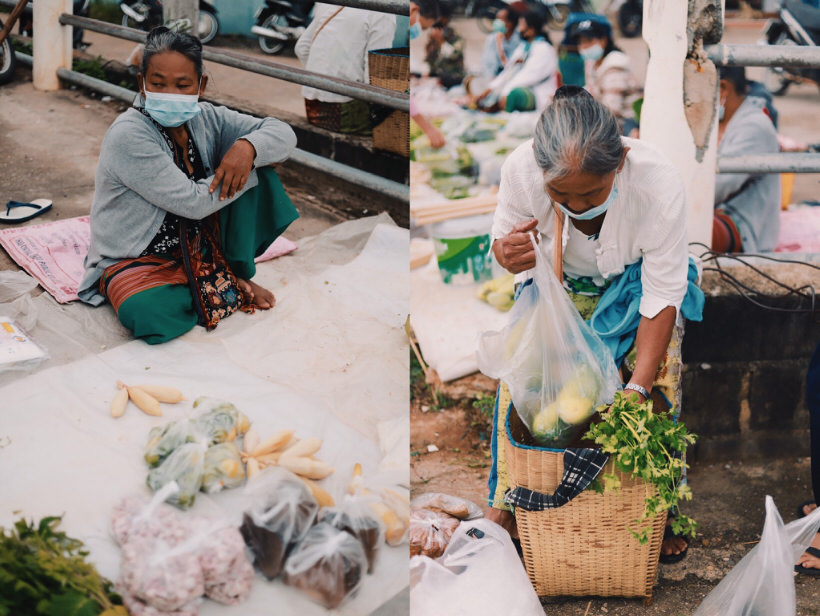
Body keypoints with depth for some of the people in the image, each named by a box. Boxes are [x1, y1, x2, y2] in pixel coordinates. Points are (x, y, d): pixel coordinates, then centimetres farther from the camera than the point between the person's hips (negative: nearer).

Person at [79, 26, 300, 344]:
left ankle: (237, 272, 3)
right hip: (134, 259, -6)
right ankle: (230, 284, -9)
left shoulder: (205, 119, -3)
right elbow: (194, 202, -26)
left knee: (257, 167, -7)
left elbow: (284, 134, -2)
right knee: (151, 315, -39)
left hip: (197, 245, 6)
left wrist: (248, 148, -24)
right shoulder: (128, 136, -23)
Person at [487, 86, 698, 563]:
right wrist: (508, 253, -38)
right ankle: (510, 501, 4)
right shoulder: (522, 169, -31)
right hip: (563, 285, 2)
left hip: (639, 284, -1)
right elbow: (502, 239, -11)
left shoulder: (660, 183, -36)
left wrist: (638, 388, -33)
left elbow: (662, 296, -29)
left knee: (659, 381, -18)